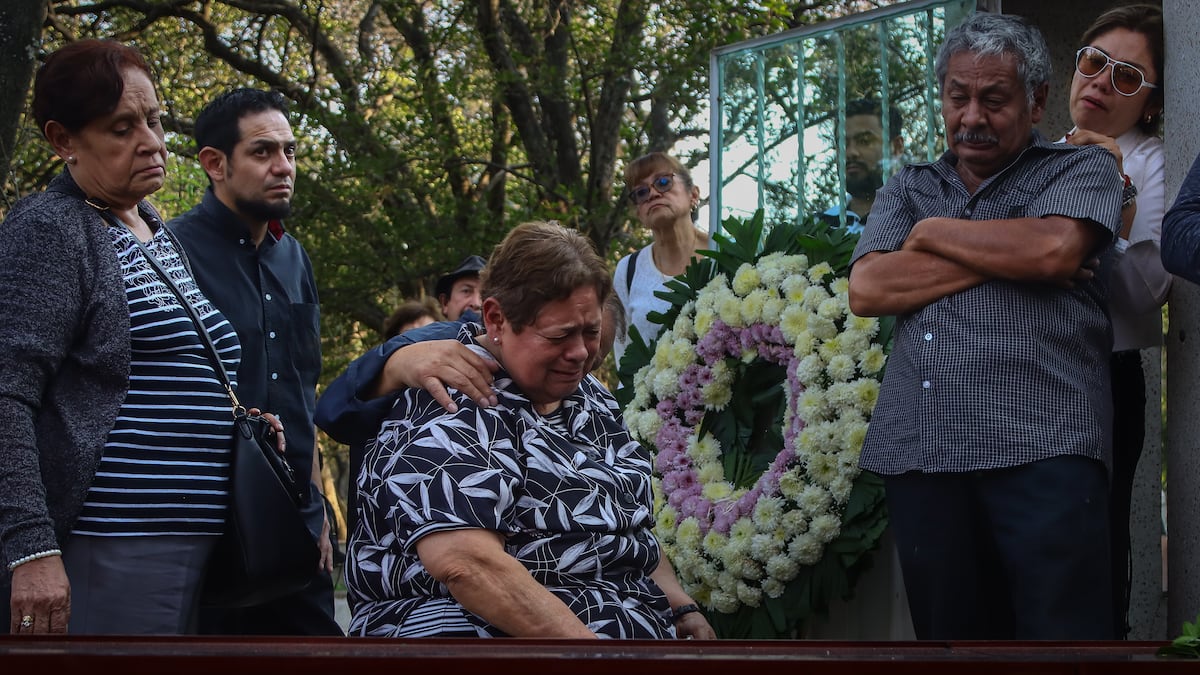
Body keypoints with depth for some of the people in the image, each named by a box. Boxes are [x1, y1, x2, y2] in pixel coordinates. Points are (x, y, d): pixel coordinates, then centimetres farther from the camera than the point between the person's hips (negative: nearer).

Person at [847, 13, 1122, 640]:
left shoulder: (1082, 169, 12)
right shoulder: (909, 188, 22)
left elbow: (1054, 248, -11)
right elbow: (866, 289, 4)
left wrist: (933, 233, 4)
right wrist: (1005, 257, -1)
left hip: (1040, 447, -4)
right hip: (919, 450, 4)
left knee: (1062, 626, -12)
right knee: (948, 630, 6)